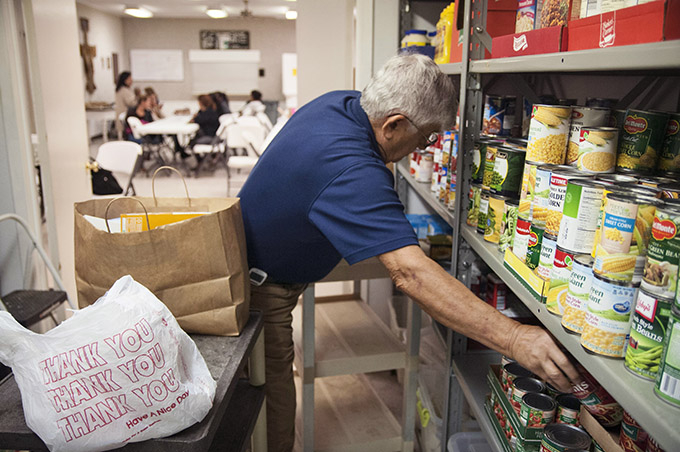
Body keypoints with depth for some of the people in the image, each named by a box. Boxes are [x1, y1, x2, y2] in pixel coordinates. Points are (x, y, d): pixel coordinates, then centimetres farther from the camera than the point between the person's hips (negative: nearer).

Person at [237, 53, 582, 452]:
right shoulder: (352, 172, -38)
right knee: (273, 393, 5)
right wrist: (512, 338, -47)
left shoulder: (339, 103, -8)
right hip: (260, 287, -9)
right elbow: (410, 273, -46)